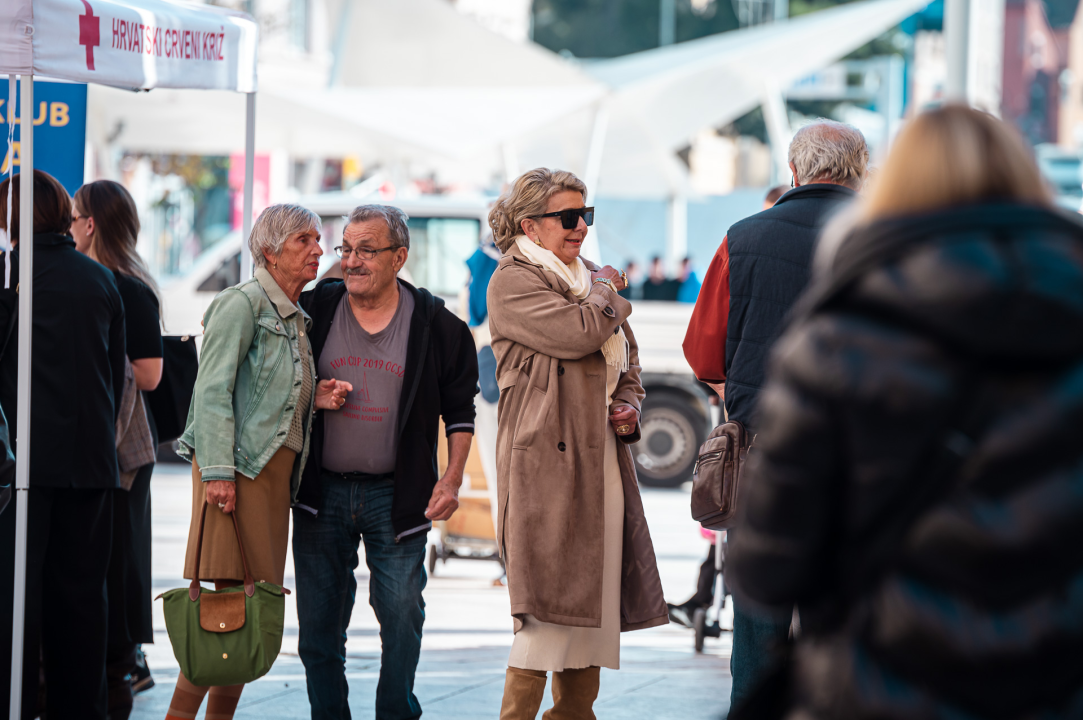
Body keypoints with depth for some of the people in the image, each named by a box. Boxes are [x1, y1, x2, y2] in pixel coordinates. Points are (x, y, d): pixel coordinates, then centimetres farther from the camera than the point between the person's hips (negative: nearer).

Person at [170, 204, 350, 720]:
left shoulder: (297, 319, 21)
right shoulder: (243, 304, -5)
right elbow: (212, 391, -11)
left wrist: (317, 399, 6)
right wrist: (217, 471, -19)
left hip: (277, 471, 9)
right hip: (238, 466, -9)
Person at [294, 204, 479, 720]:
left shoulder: (434, 324, -2)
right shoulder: (316, 310, 1)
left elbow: (459, 409, 6)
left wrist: (452, 479, -3)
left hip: (397, 496, -1)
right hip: (323, 492, 2)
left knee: (401, 615, 0)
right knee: (319, 622, 5)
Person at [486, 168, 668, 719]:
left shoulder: (590, 281, 20)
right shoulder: (512, 282, -5)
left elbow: (626, 366, 28)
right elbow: (579, 333, -20)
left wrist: (628, 407, 7)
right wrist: (606, 291, 0)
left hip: (602, 458, 8)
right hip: (545, 458, -8)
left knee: (594, 590, 9)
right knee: (549, 598, -12)